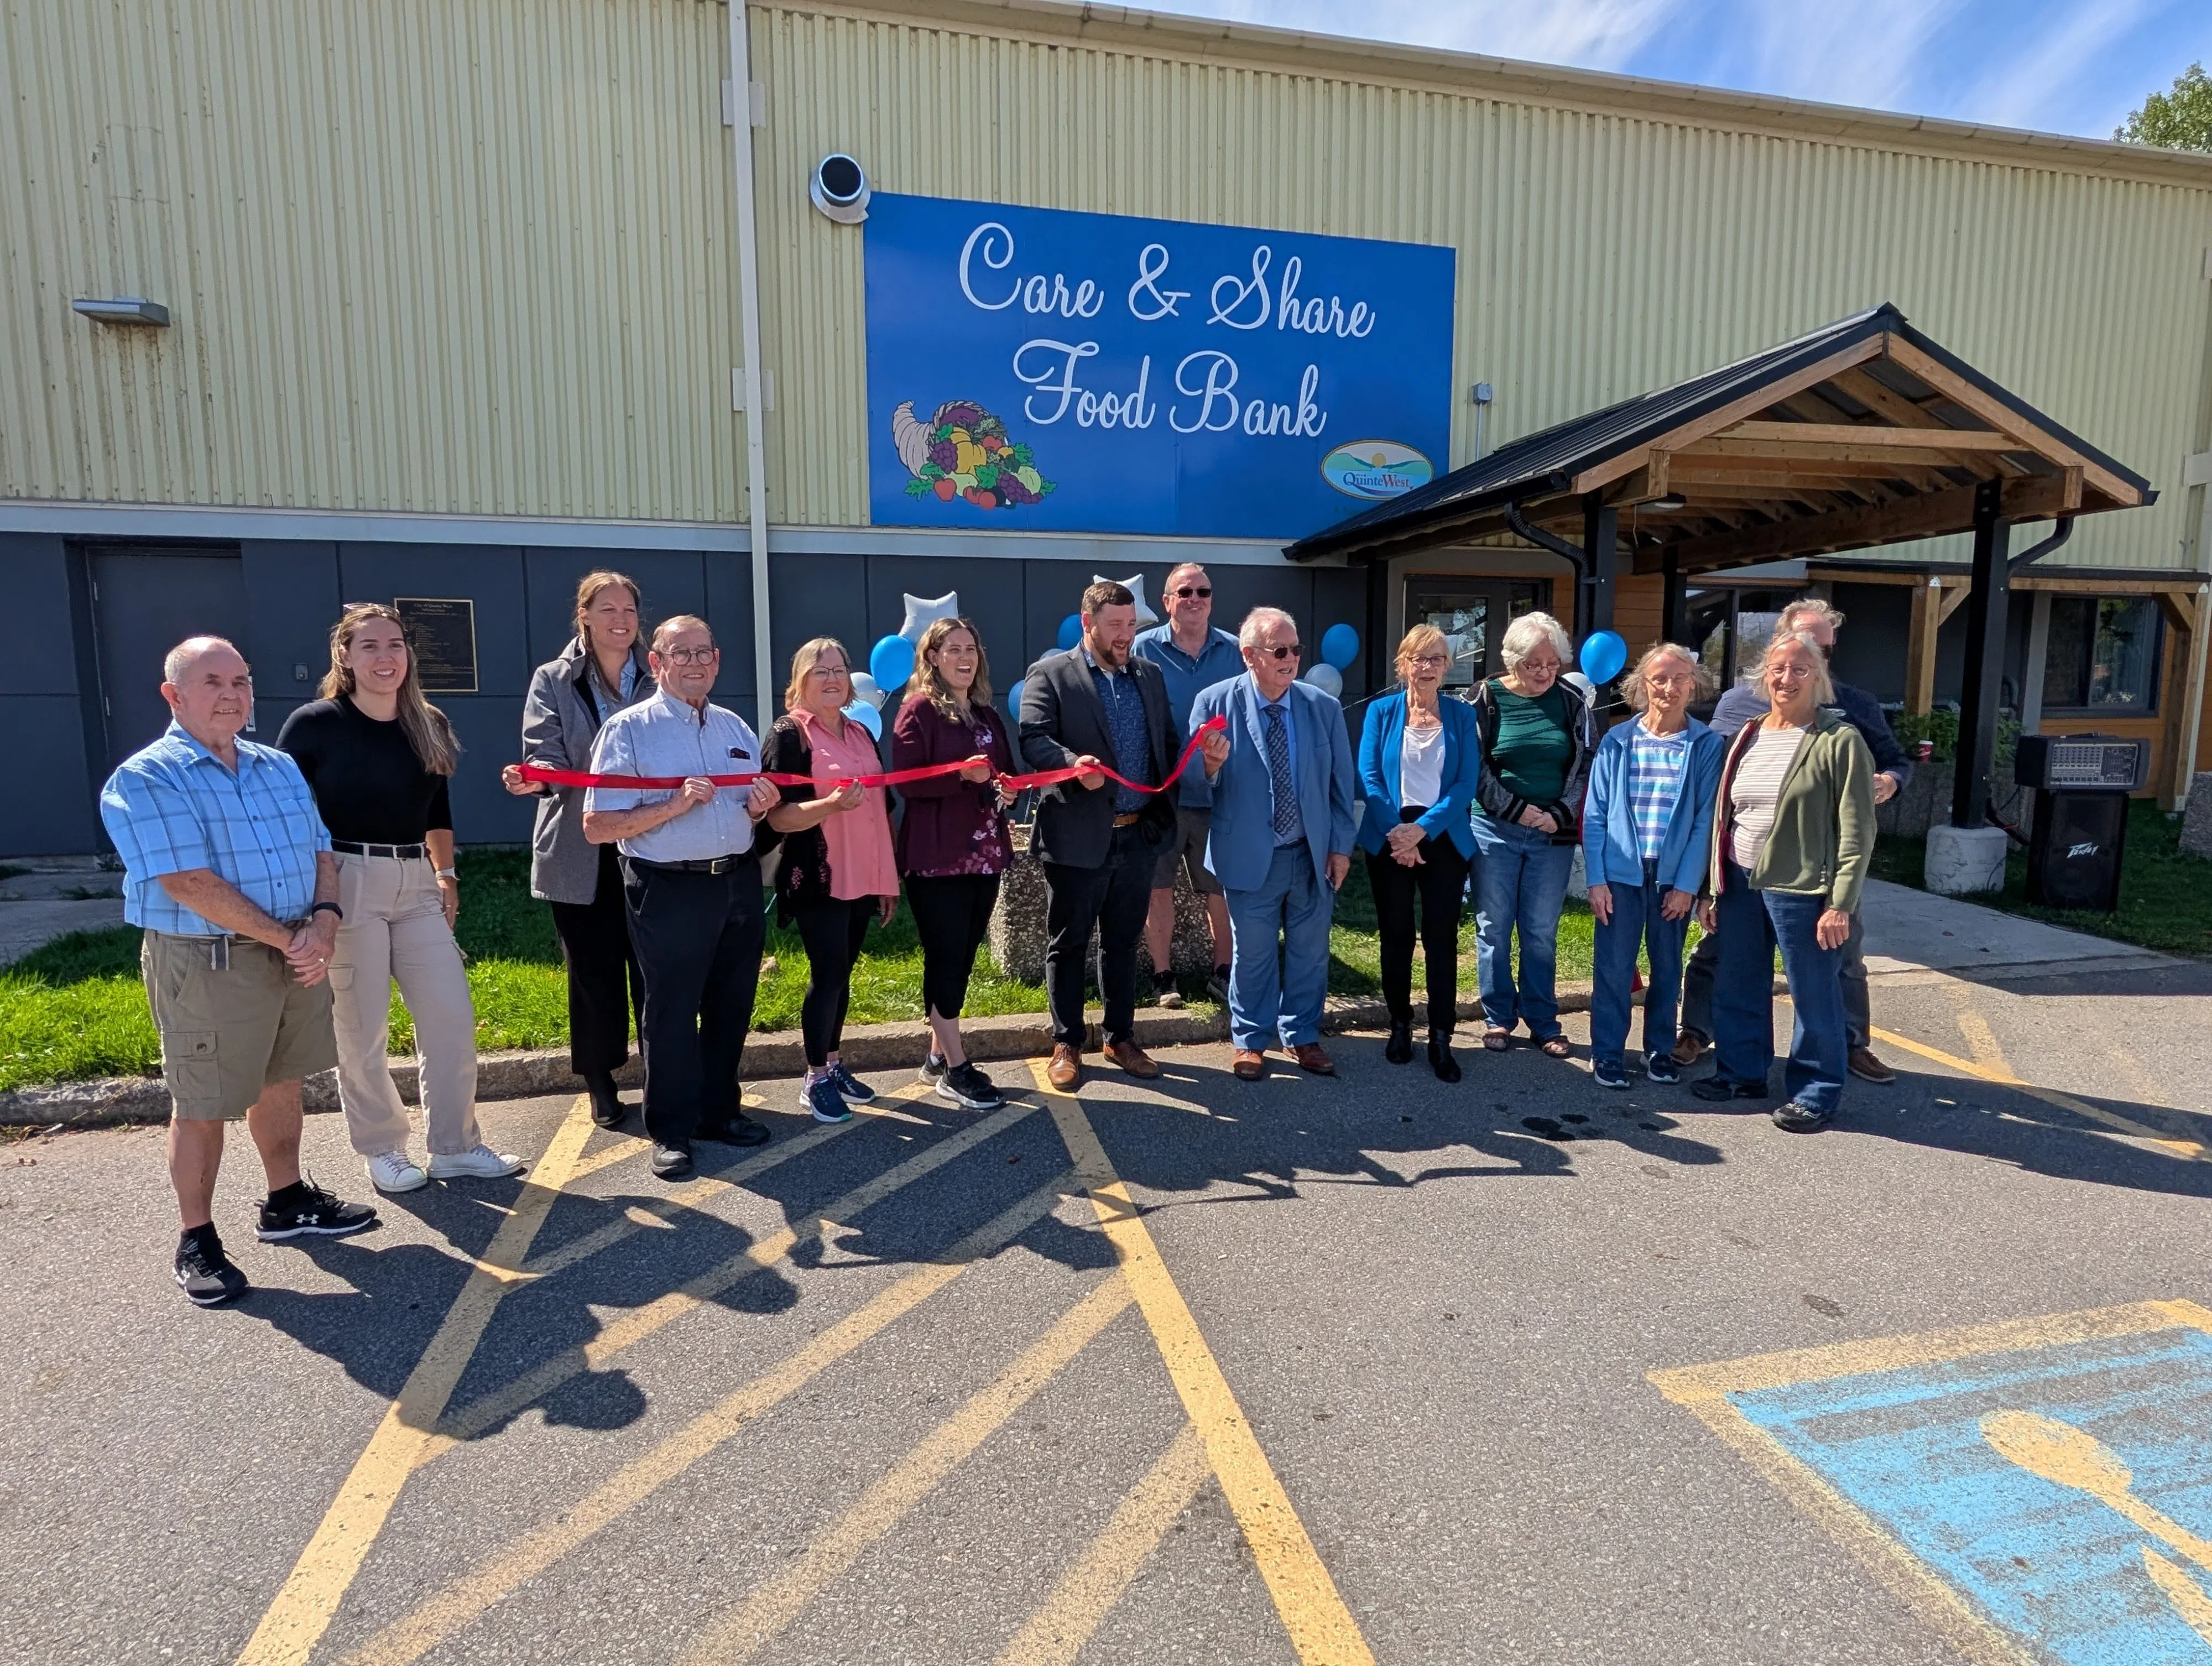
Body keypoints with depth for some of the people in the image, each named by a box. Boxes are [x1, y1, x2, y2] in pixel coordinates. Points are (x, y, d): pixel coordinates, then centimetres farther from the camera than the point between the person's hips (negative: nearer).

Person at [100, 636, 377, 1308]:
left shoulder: (279, 767, 10)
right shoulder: (145, 779, -11)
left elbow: (320, 852, 7)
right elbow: (189, 883, -20)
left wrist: (322, 924, -12)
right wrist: (286, 938, -18)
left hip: (297, 956, 6)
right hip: (205, 963, -6)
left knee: (281, 1082, 18)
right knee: (202, 1105, 5)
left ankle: (287, 1201, 34)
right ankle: (197, 1240, 20)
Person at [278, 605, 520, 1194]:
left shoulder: (429, 726, 9)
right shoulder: (314, 725, -6)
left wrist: (446, 874, 15)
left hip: (417, 885, 5)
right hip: (347, 884, -5)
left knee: (452, 1016, 4)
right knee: (362, 1028, 3)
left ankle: (455, 1147, 17)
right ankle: (382, 1151, 20)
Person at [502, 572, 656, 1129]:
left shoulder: (659, 681, 4)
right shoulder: (552, 681, 2)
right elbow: (547, 757, -8)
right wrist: (533, 777, -31)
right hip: (580, 854, 0)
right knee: (595, 973, 8)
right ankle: (600, 1084, 24)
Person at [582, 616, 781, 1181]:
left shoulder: (735, 727, 12)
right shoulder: (627, 729, -6)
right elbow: (598, 827, -12)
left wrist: (760, 806, -2)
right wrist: (674, 806, -22)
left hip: (740, 884, 6)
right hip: (670, 892, -5)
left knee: (731, 1007, 14)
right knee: (672, 1012, 4)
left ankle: (719, 1111, 32)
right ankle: (672, 1132, 19)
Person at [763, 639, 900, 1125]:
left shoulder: (861, 733, 13)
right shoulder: (789, 734, -7)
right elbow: (777, 817, -15)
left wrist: (888, 879, 17)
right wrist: (831, 804, -32)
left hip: (861, 878, 6)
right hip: (817, 880, -6)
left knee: (842, 972, 11)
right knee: (829, 972, -5)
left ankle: (834, 1065, 23)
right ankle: (815, 1079, 8)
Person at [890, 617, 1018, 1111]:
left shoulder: (988, 715, 16)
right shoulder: (918, 710, -6)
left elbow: (1005, 773, 24)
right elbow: (906, 782, -14)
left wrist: (1007, 789, 2)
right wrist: (962, 774, -25)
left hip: (983, 853, 7)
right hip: (936, 857, -7)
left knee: (963, 957, 11)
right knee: (946, 958, -3)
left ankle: (938, 1057, 23)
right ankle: (955, 1069, 5)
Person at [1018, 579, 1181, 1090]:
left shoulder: (1151, 675, 13)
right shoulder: (1050, 674, -4)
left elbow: (1168, 741, 13)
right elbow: (1033, 740, -15)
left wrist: (1166, 808, -2)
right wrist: (1075, 763, -33)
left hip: (1138, 835, 5)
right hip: (1077, 836, -4)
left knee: (1123, 943, 15)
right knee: (1068, 945, 7)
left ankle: (1122, 1038, 28)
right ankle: (1066, 1045, 20)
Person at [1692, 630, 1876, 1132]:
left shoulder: (1840, 741, -8)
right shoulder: (1747, 737, 11)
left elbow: (1857, 831, -10)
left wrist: (1841, 904, -15)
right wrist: (1713, 890, 13)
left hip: (1801, 889, -6)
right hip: (1741, 883, 6)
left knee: (1814, 996, 4)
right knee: (1737, 988, 15)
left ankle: (1816, 1093, 20)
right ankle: (1742, 1072, 32)